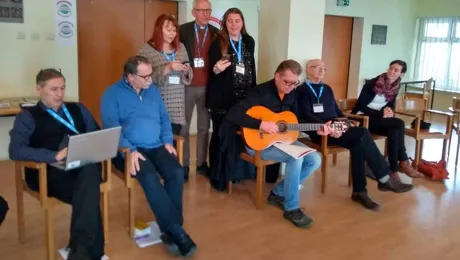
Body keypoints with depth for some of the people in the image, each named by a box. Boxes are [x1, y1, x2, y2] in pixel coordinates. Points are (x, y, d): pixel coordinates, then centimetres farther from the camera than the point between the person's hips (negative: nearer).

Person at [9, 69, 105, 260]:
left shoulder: (78, 109, 23)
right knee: (89, 194, -34)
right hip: (49, 172, -3)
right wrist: (54, 155, -22)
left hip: (84, 166, 3)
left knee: (90, 172, -36)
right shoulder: (28, 117, 8)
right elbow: (15, 150, -8)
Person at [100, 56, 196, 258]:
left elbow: (164, 118, 18)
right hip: (129, 150, -4)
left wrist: (167, 141, 1)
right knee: (149, 177, -33)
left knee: (176, 172, -24)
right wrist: (130, 150, -22)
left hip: (156, 147, 5)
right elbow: (111, 127, -10)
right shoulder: (113, 94, -2)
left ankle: (170, 231, -17)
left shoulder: (153, 90, 15)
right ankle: (176, 231, -27)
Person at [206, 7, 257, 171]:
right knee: (219, 134, 2)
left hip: (244, 97, 4)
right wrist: (216, 69, -25)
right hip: (222, 98, -4)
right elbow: (211, 71, -2)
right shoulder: (217, 43, -4)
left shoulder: (249, 41, 9)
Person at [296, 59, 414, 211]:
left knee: (358, 144, -26)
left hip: (336, 128, 7)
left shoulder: (327, 89, 25)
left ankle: (359, 191, -22)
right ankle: (385, 179, -17)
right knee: (363, 134, -25)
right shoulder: (302, 90, 1)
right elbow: (306, 115, -13)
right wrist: (325, 126, -28)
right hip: (320, 132, -7)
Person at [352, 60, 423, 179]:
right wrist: (381, 114, -25)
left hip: (378, 117, 6)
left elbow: (391, 105, 14)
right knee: (399, 124, -24)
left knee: (394, 130, -27)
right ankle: (403, 162, -14)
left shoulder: (395, 87, 4)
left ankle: (394, 169, -19)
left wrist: (389, 111, -12)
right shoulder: (373, 83, -14)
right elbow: (360, 105, -17)